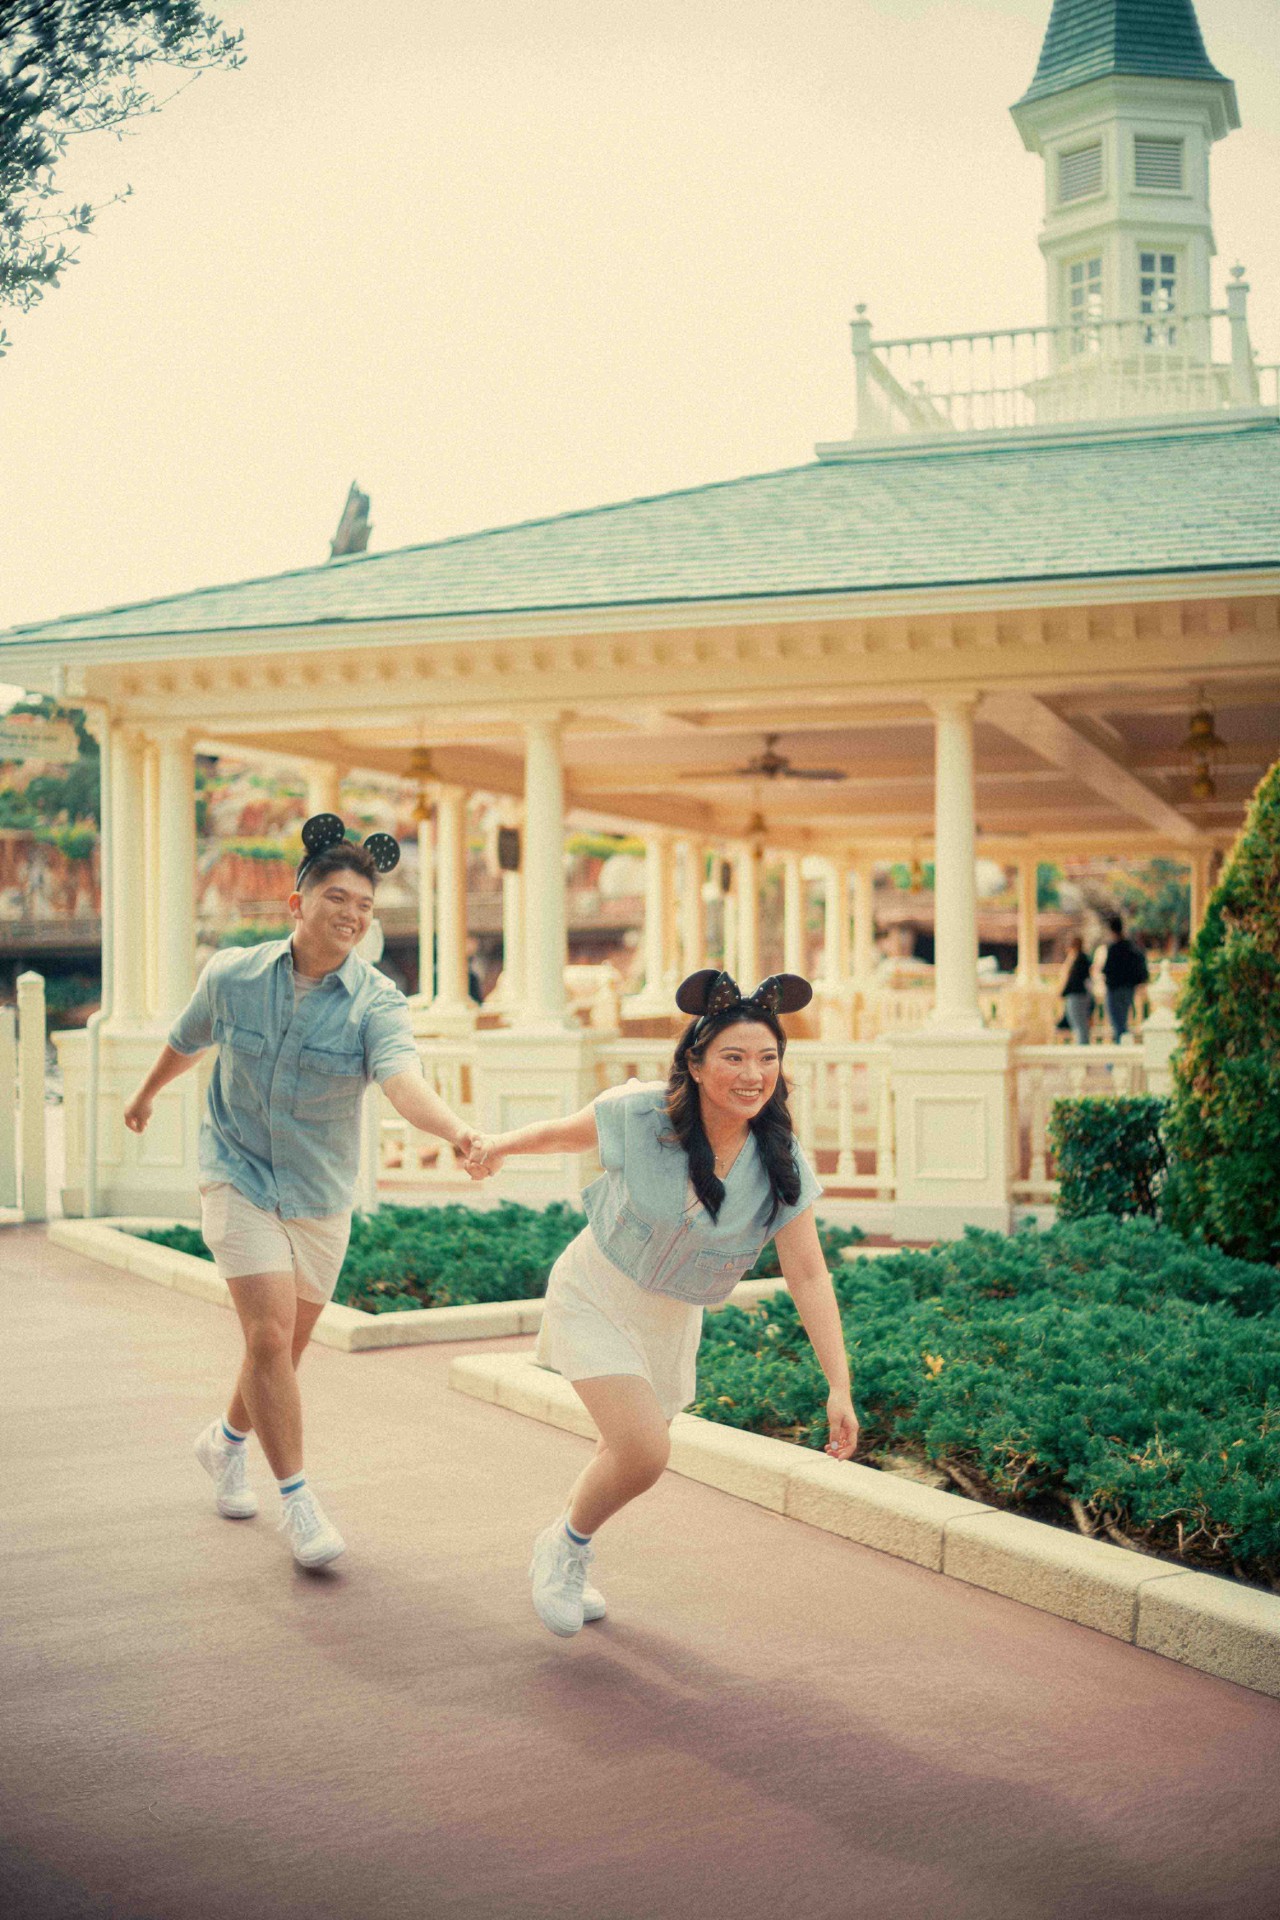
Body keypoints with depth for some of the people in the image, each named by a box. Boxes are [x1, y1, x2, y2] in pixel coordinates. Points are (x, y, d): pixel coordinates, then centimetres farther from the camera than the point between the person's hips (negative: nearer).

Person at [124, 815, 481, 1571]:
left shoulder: (376, 1003, -16)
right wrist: (147, 1095, 30)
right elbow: (187, 1040, 13)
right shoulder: (232, 976, -10)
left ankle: (227, 1441, 43)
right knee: (271, 1334, -16)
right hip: (240, 1178, -1)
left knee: (286, 1349, 13)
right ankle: (298, 1500, -3)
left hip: (321, 1197, 1)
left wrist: (456, 1129, -57)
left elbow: (404, 1081, -36)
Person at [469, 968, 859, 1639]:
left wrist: (839, 1387, -19)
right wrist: (498, 1147, 15)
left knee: (628, 1453, 18)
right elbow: (563, 1133, -4)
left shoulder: (782, 1164, -17)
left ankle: (566, 1561, 47)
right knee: (643, 1451, -19)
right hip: (596, 1298, -4)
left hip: (670, 1323, 4)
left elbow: (808, 1275, -15)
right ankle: (563, 1546, 11)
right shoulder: (639, 1114, -24)